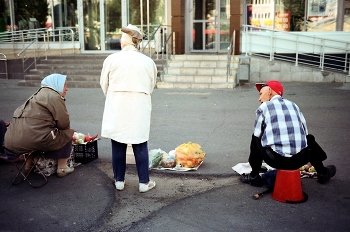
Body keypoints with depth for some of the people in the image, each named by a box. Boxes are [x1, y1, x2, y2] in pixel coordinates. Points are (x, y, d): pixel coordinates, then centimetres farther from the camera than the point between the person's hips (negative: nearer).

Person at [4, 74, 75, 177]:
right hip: (33, 140, -9)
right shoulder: (54, 96, -4)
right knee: (67, 135, 10)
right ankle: (62, 167, 11)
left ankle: (29, 162, 36)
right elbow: (64, 124, -5)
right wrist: (70, 133, 15)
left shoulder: (37, 95, 25)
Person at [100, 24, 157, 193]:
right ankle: (144, 182, 14)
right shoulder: (148, 62, 0)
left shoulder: (112, 59, -4)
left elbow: (104, 84, 6)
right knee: (140, 145, 8)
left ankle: (119, 180, 21)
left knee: (118, 145, 11)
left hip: (117, 108, 0)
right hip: (140, 109, 1)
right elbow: (151, 86, 8)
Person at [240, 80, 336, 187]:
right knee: (309, 139, 34)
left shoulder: (263, 107, 4)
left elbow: (257, 135, 7)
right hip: (299, 159, 4)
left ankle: (254, 177, 27)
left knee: (255, 138, 23)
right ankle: (323, 173, 46)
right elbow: (305, 132, 16)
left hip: (275, 160, -3)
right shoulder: (293, 105, 15)